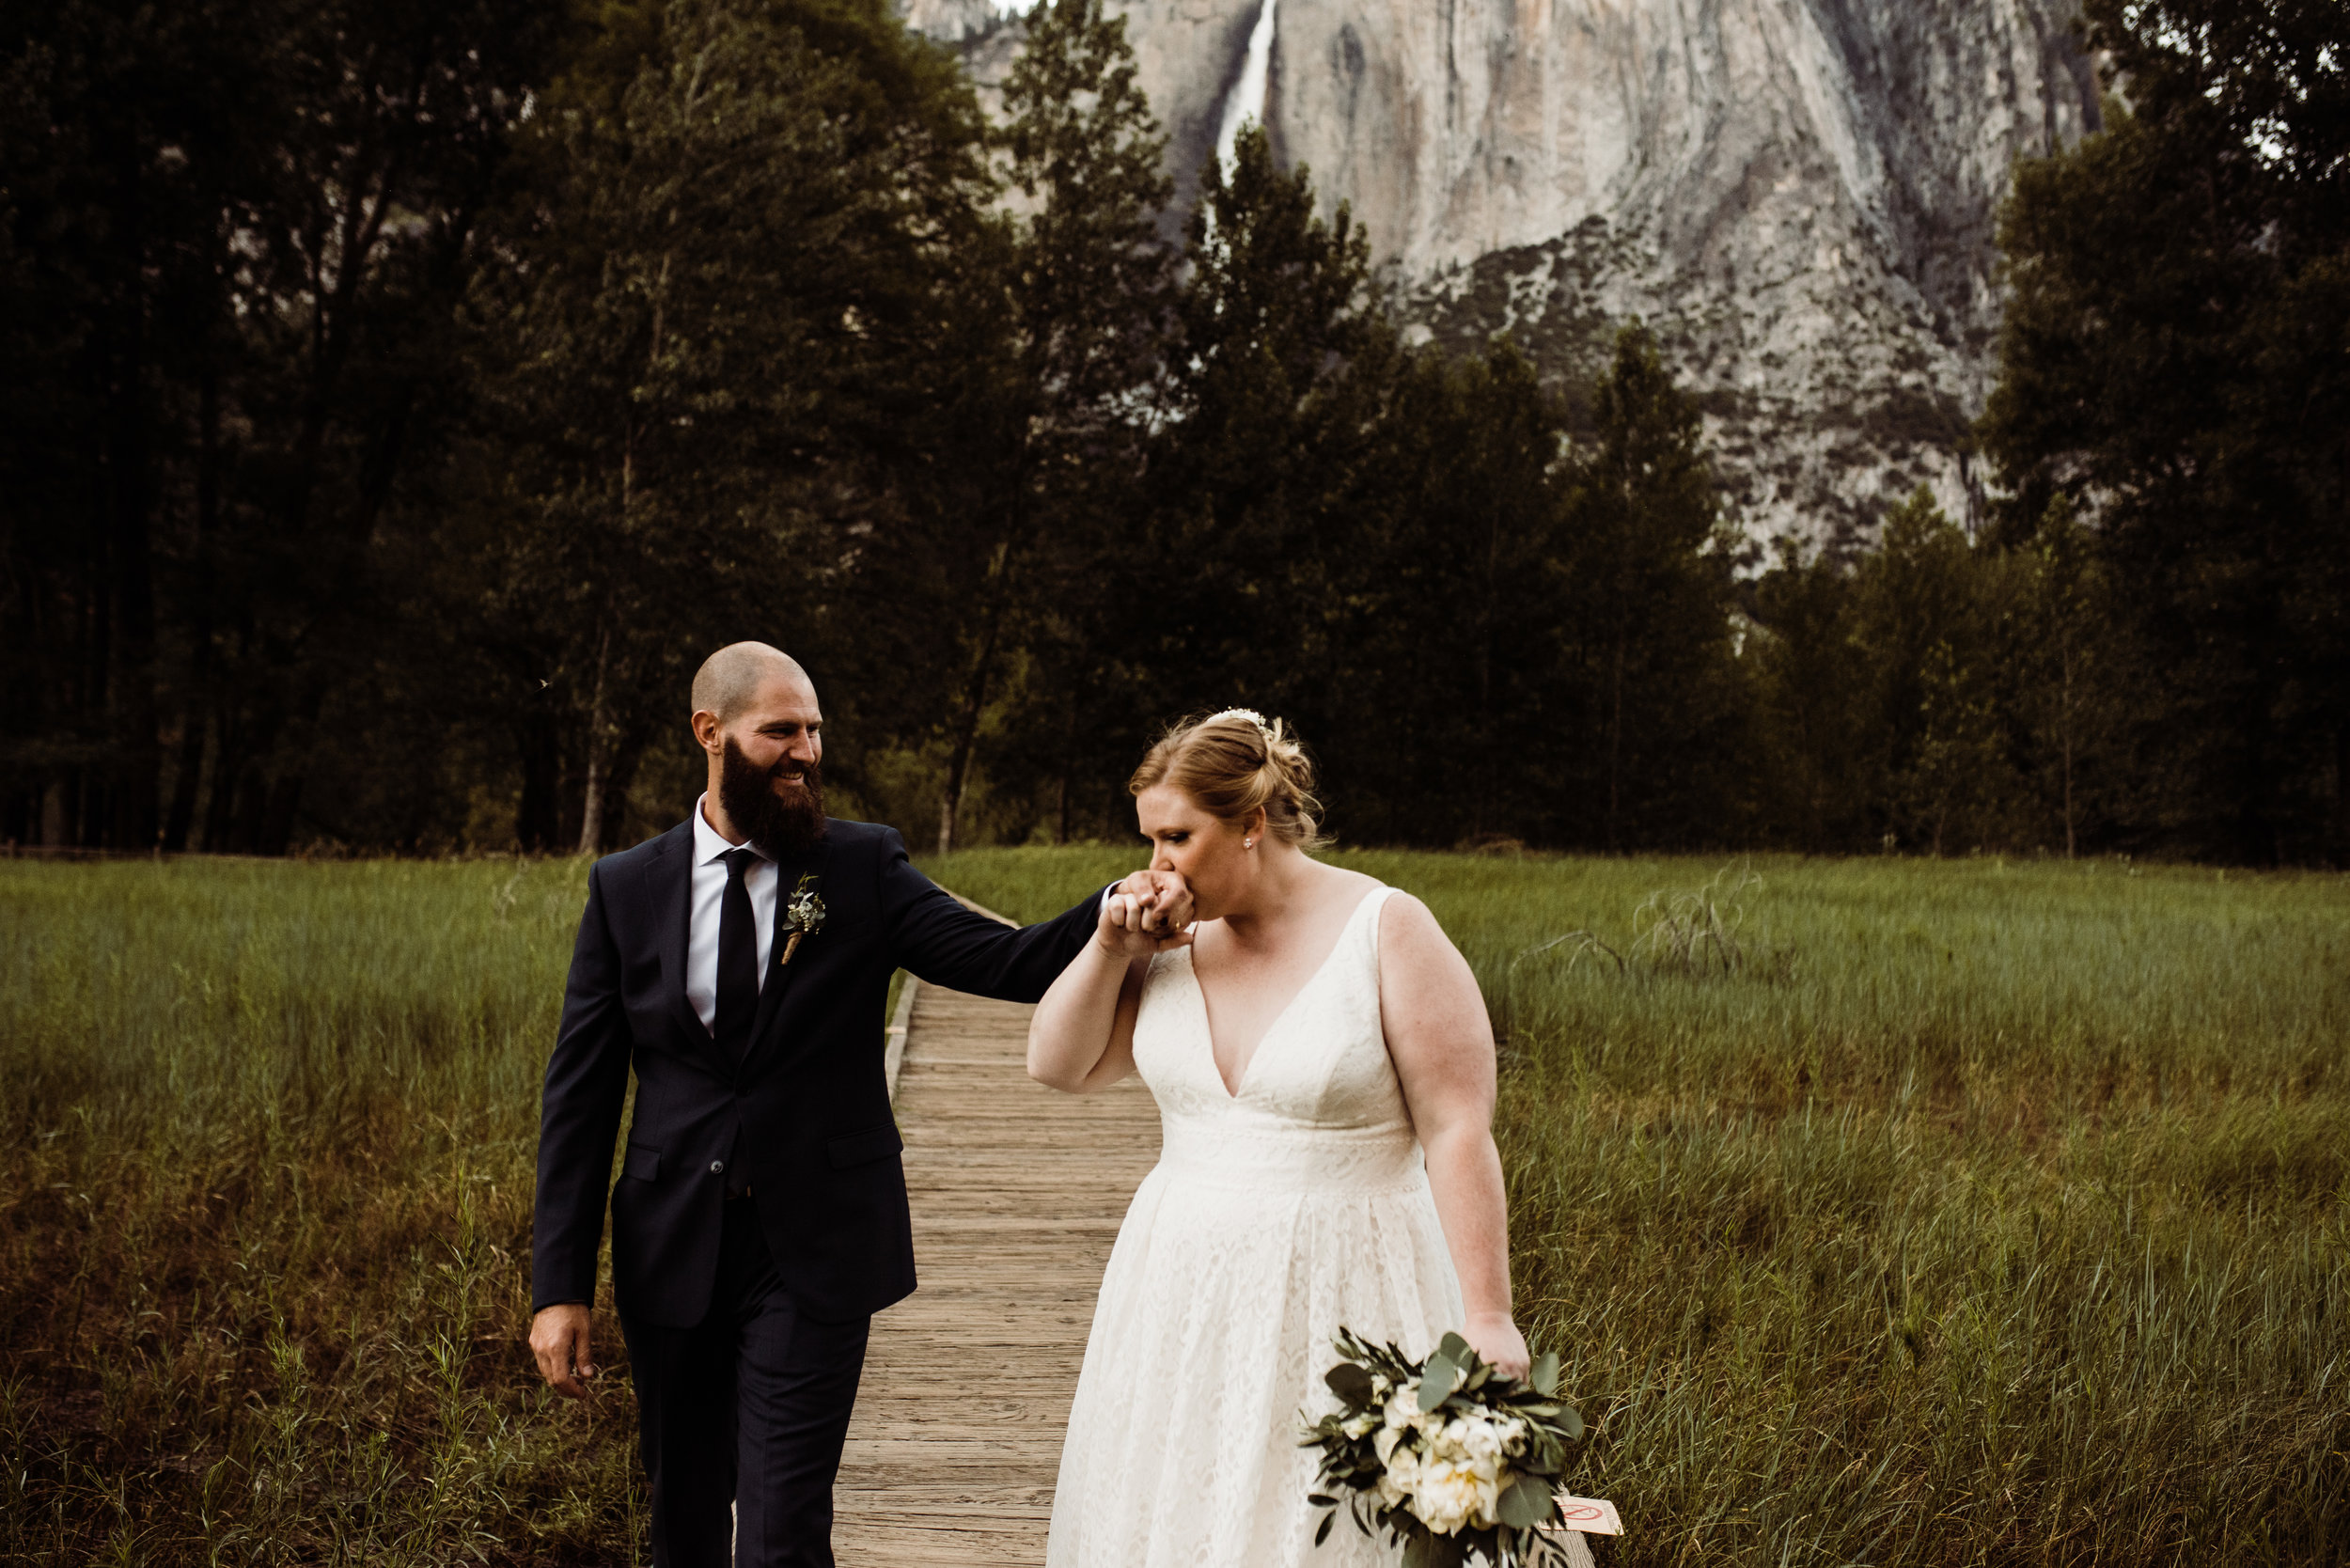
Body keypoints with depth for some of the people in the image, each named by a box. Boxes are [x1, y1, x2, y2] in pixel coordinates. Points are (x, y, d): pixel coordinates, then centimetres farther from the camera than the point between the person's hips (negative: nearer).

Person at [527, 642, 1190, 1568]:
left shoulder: (863, 869, -2)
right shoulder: (624, 888, 1)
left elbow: (1009, 962, -12)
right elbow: (580, 1093, 1)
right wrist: (559, 1285, -4)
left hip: (815, 1253, -2)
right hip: (672, 1249, 2)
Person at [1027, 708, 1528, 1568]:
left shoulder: (1388, 932, -10)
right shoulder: (1179, 941, 5)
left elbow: (1459, 1132, -13)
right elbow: (1059, 1065, 11)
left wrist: (1487, 1317, -17)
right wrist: (1111, 950, -4)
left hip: (1339, 1295, -5)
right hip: (1189, 1298, 5)